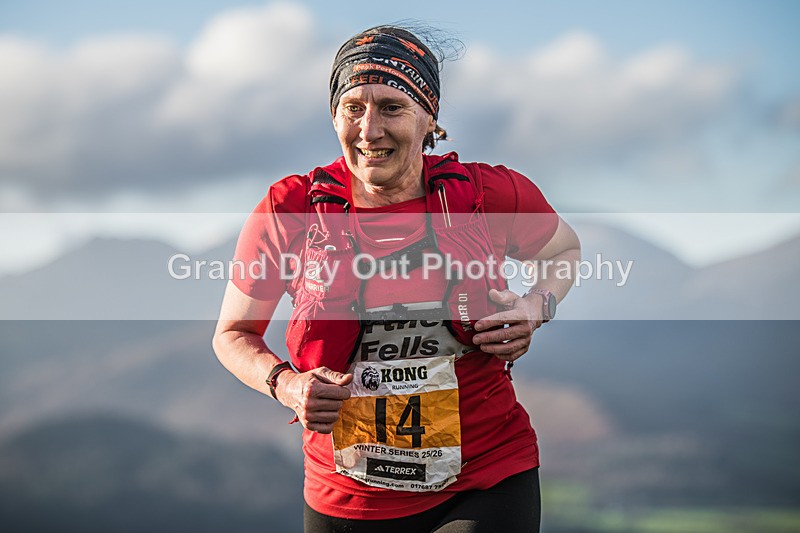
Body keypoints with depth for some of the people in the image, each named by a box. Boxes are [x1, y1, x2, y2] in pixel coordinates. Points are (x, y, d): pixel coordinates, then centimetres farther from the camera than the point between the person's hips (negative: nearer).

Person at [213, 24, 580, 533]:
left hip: (489, 484, -1)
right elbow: (233, 334, 7)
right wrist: (285, 384, -13)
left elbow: (566, 249, 16)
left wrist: (536, 307, -5)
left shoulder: (491, 194, -6)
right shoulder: (289, 210, -6)